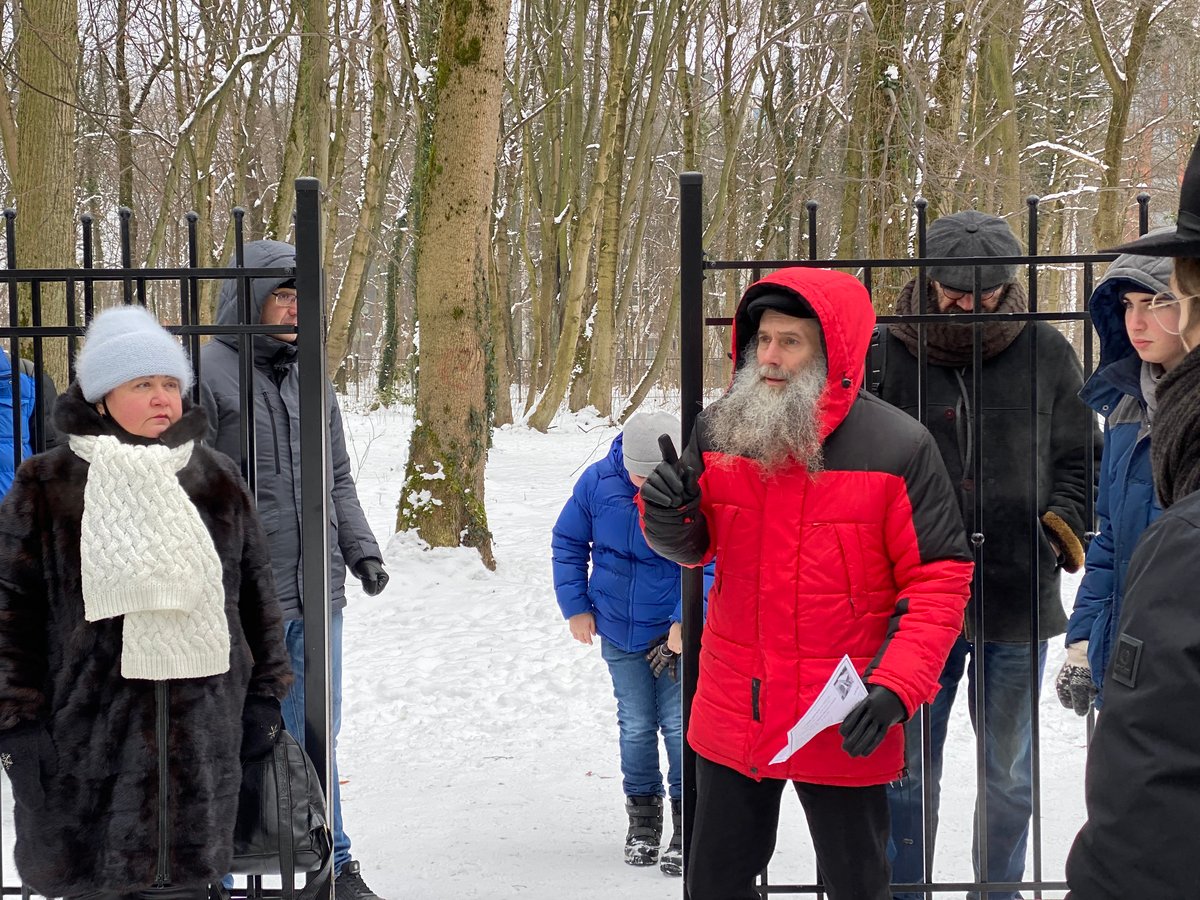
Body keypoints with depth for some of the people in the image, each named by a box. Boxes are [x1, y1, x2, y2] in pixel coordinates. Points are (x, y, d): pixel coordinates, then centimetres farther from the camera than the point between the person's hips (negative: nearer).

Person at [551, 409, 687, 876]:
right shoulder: (597, 481, -10)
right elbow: (567, 543, 4)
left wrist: (686, 622, -20)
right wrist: (576, 606, 1)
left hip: (675, 631, -3)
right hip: (618, 632, 3)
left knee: (679, 726, -1)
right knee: (635, 727, 11)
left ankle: (687, 823, 11)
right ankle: (643, 815, 27)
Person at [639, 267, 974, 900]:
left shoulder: (898, 448, -14)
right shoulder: (717, 430, -1)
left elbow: (939, 581, -11)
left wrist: (895, 689, -22)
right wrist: (669, 521, -12)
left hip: (844, 729, -4)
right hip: (731, 714, 4)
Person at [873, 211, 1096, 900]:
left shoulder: (1046, 352, -1)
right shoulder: (889, 353, -6)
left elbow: (1080, 457, 9)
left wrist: (1065, 520, -6)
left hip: (1020, 596, 1)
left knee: (1010, 771, 16)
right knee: (908, 766, 9)